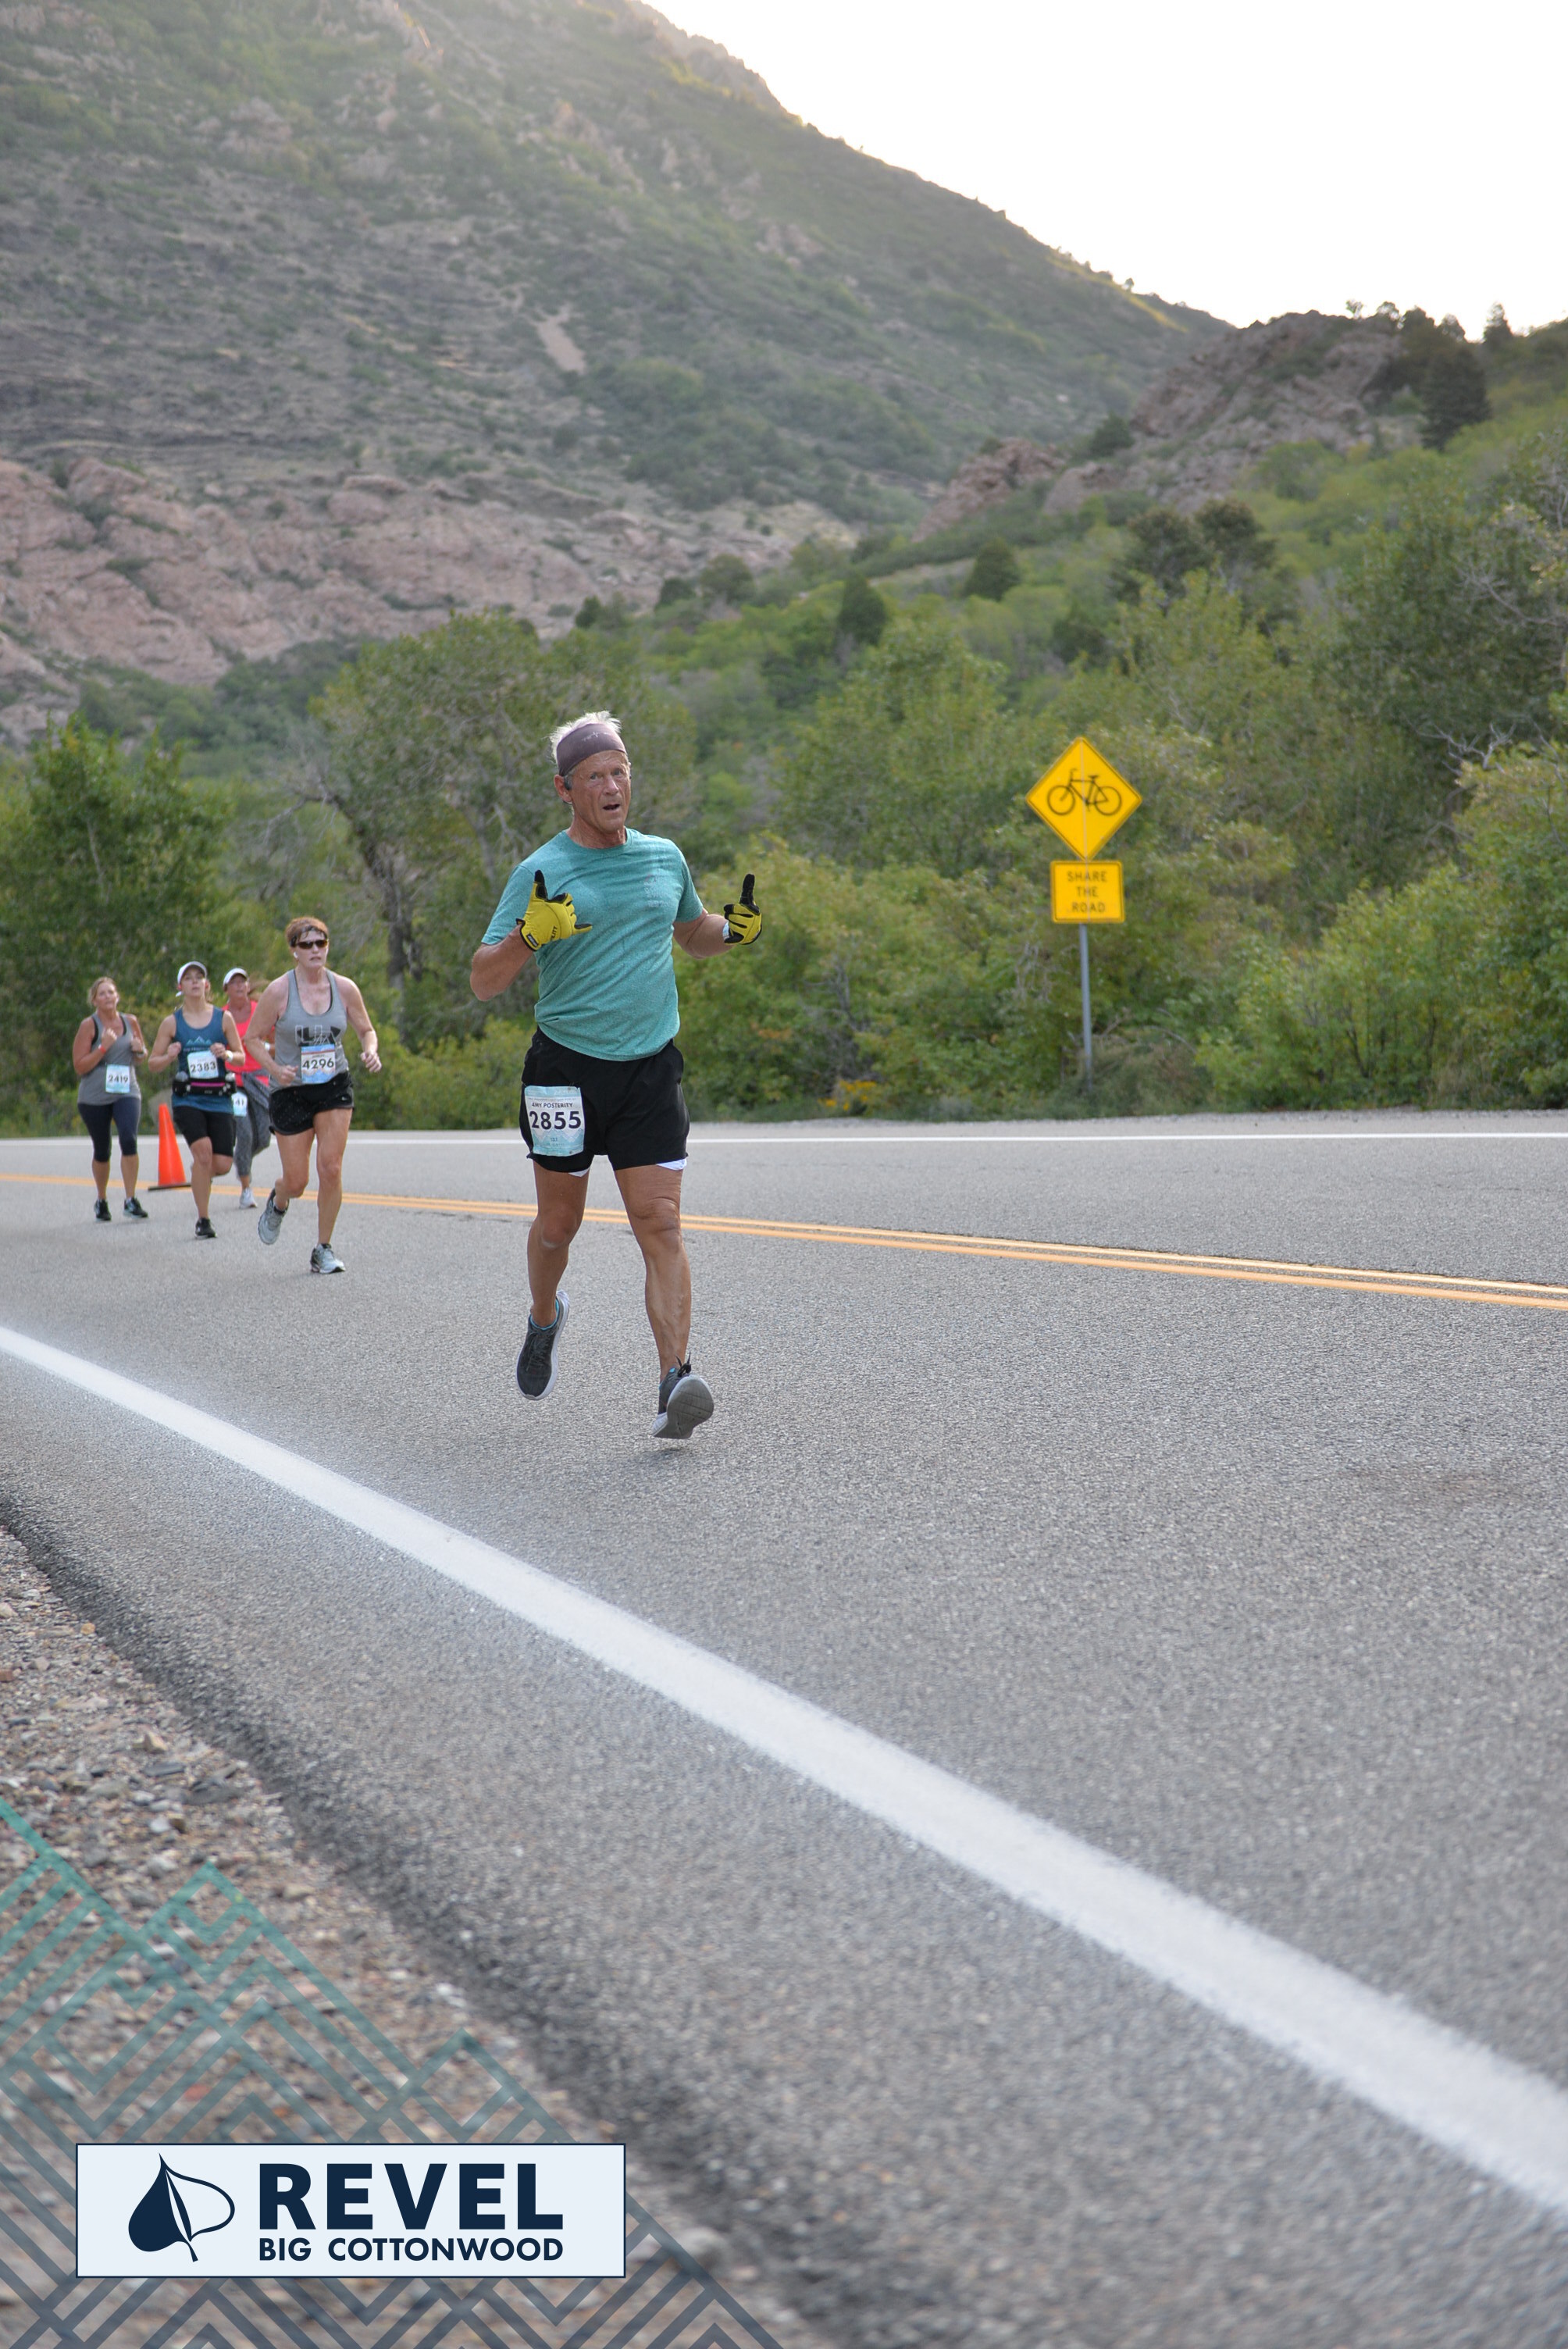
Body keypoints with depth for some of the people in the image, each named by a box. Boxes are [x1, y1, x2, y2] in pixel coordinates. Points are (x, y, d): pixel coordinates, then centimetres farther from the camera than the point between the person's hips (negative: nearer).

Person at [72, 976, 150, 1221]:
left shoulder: (130, 1021, 5)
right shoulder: (89, 1026, -5)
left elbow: (142, 1056, 20)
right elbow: (79, 1066, -9)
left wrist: (140, 1050, -3)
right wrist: (103, 1047, -19)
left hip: (127, 1093, 1)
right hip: (94, 1097, -1)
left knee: (129, 1140, -21)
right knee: (101, 1152, 8)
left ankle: (131, 1201, -16)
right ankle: (102, 1201, 30)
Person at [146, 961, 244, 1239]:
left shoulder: (223, 1017, 5)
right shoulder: (172, 1022, 4)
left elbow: (241, 1057, 9)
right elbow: (152, 1061, 9)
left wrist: (227, 1055, -13)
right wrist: (169, 1057, -12)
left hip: (219, 1098, 1)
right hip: (188, 1098, -1)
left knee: (222, 1164, -8)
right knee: (203, 1149, -24)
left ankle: (199, 1174, 32)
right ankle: (203, 1220, -11)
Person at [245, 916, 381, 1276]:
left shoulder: (344, 988, -2)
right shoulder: (278, 991, -10)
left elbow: (366, 1030, 10)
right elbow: (252, 1037, -2)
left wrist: (370, 1052, -12)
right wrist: (274, 1068, -19)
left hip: (335, 1087, 2)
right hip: (291, 1092, -2)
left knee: (331, 1168, -12)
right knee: (297, 1181, 1)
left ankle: (324, 1249, 4)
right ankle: (277, 1202, 40)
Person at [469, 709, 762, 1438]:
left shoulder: (664, 857, 9)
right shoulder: (541, 873, -5)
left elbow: (693, 934, 28)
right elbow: (482, 982, -9)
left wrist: (735, 928, 5)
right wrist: (530, 934, -28)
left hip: (649, 1071, 2)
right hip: (565, 1069, -2)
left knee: (660, 1226, -10)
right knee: (558, 1222, 12)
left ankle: (674, 1382, -15)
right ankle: (544, 1317, 43)